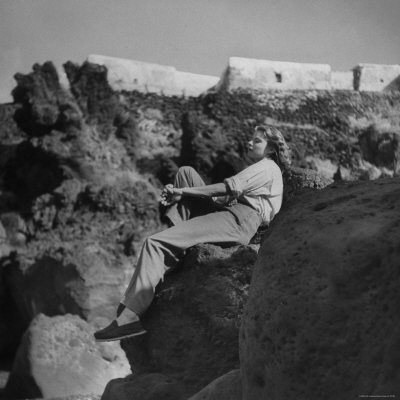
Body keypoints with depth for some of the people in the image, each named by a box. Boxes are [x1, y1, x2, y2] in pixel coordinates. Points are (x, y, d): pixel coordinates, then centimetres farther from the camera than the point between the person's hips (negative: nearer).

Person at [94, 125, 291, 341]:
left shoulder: (267, 167, 2)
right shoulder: (258, 169, 31)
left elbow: (229, 187, -10)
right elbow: (227, 195, 20)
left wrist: (181, 190, -8)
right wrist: (179, 194, 6)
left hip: (237, 221, -9)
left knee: (155, 243, -20)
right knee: (185, 172, 12)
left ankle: (129, 317, -26)